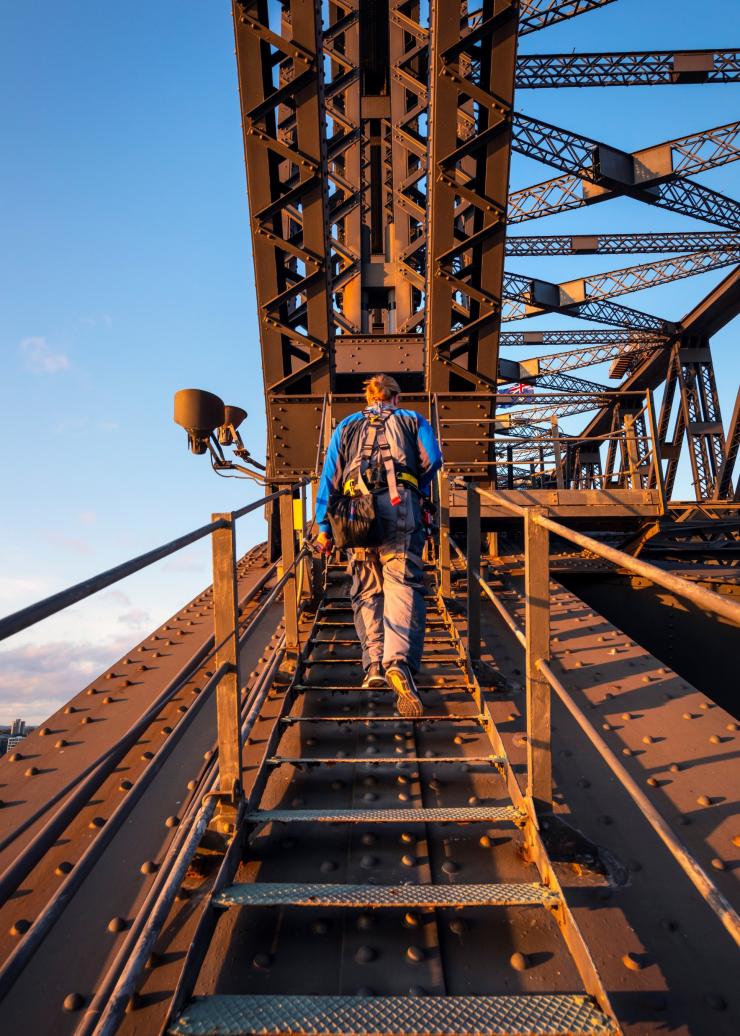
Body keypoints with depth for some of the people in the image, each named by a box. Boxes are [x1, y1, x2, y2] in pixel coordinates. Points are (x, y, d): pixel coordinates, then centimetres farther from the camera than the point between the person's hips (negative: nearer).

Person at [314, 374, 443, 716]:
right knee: (403, 586, -12)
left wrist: (323, 526, 16)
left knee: (366, 590, 10)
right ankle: (399, 663, -32)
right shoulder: (412, 420, 23)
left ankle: (374, 666, 0)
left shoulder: (347, 426, 27)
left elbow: (329, 477, 18)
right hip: (400, 506, -2)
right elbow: (433, 458, 5)